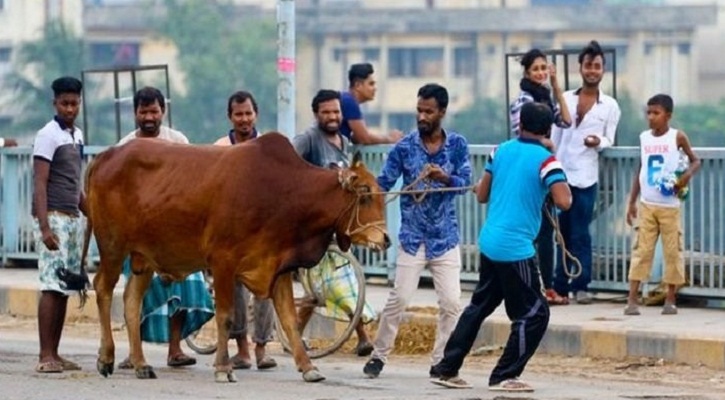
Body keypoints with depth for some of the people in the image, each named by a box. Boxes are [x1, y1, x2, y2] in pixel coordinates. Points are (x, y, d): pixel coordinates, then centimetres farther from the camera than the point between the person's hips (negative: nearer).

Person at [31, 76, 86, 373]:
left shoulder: (77, 136, 15)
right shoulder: (48, 136, -9)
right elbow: (40, 184, -14)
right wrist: (45, 228, -21)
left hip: (73, 219, 8)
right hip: (53, 217, -8)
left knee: (65, 288, 7)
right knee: (52, 287, -11)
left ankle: (54, 354, 10)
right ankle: (45, 357, -11)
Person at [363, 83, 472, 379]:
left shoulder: (457, 144, 0)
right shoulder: (405, 147, -3)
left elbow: (465, 182, -7)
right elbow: (384, 183, -4)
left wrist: (445, 178, -27)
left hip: (446, 237, 1)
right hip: (412, 236, -1)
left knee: (451, 302, -3)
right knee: (399, 298, -5)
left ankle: (440, 362, 8)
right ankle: (378, 355, 8)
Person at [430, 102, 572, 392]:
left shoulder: (501, 151, 8)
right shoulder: (545, 160, -11)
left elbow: (481, 195, 15)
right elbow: (563, 202, -20)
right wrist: (561, 184, 1)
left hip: (489, 242, 7)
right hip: (516, 249, -7)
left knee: (479, 306, 20)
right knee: (534, 313, 4)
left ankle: (447, 369, 22)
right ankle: (504, 376, 3)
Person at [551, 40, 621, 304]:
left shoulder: (610, 106, 4)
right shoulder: (566, 98, 10)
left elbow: (609, 139, 4)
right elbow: (555, 135, 13)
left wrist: (598, 141, -19)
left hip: (585, 176, -2)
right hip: (561, 173, 2)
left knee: (580, 234, -4)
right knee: (563, 233, 6)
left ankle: (580, 286, 1)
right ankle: (561, 286, 9)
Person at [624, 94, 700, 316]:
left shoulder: (677, 137, -5)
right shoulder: (644, 138, 5)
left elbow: (695, 160, 3)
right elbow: (640, 171, 12)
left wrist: (687, 174, -19)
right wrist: (632, 201, 9)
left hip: (669, 206, -3)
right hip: (647, 205, 3)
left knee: (673, 251, 3)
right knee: (641, 250, -1)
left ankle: (670, 300, 12)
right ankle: (632, 300, -5)